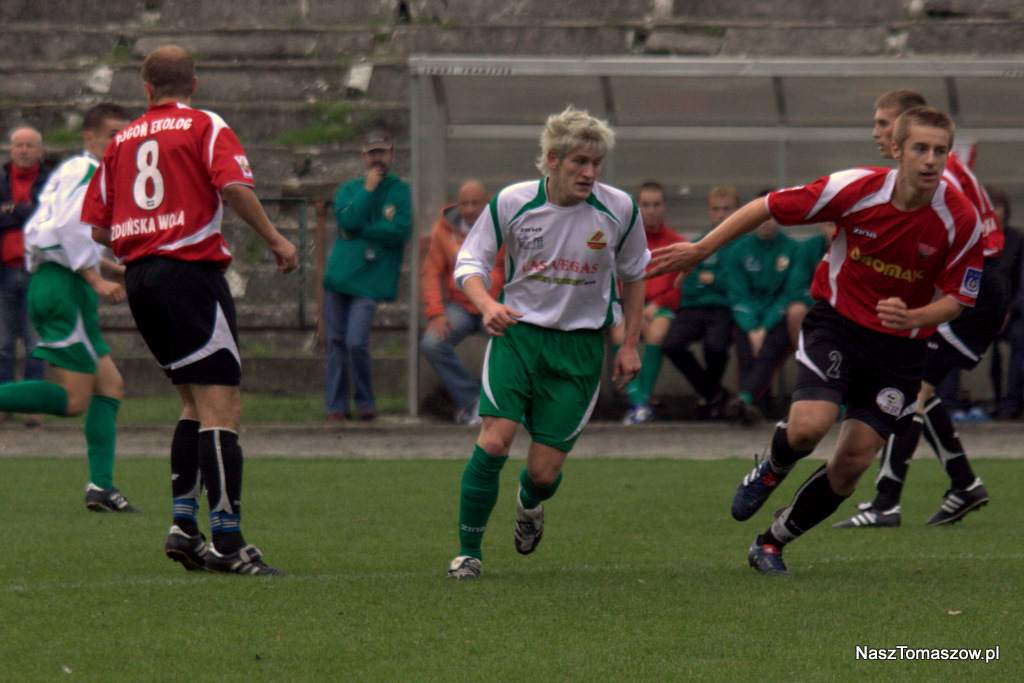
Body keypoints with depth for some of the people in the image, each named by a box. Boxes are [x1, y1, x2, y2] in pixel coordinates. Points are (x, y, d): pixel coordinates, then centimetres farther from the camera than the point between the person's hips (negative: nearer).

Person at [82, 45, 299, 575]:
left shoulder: (123, 139, 16)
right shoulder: (206, 127, 1)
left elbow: (97, 227, 14)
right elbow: (234, 186, -17)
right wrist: (275, 240, -7)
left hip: (137, 274, 7)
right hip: (191, 269, -6)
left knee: (196, 404, 18)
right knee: (221, 409, -9)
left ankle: (183, 523, 9)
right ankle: (227, 540, -17)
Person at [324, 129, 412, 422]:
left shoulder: (400, 192, 7)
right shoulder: (349, 190, 15)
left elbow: (400, 231, -8)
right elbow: (348, 221, -5)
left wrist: (360, 230, -6)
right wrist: (368, 190, -4)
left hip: (370, 279, -3)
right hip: (339, 275, 3)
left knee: (356, 342, -15)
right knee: (336, 342, 3)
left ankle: (365, 402, 4)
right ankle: (337, 405, 11)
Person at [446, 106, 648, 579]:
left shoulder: (619, 209, -7)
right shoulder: (513, 202, -10)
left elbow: (633, 274, 10)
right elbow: (469, 262, 0)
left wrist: (630, 344, 9)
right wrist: (487, 304, -21)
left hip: (580, 345, 1)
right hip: (518, 329, 0)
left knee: (545, 470, -3)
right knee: (495, 439, -19)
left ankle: (530, 503, 37)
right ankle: (468, 552, -2)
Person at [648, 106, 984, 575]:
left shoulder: (962, 221, -15)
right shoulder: (855, 189, -18)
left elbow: (955, 299, -5)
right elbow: (768, 207, -6)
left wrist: (911, 318, -27)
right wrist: (700, 250, -4)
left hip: (901, 344, 1)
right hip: (836, 321, -1)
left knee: (852, 464, -3)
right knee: (809, 426, -24)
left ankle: (772, 543, 20)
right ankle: (771, 472, 14)